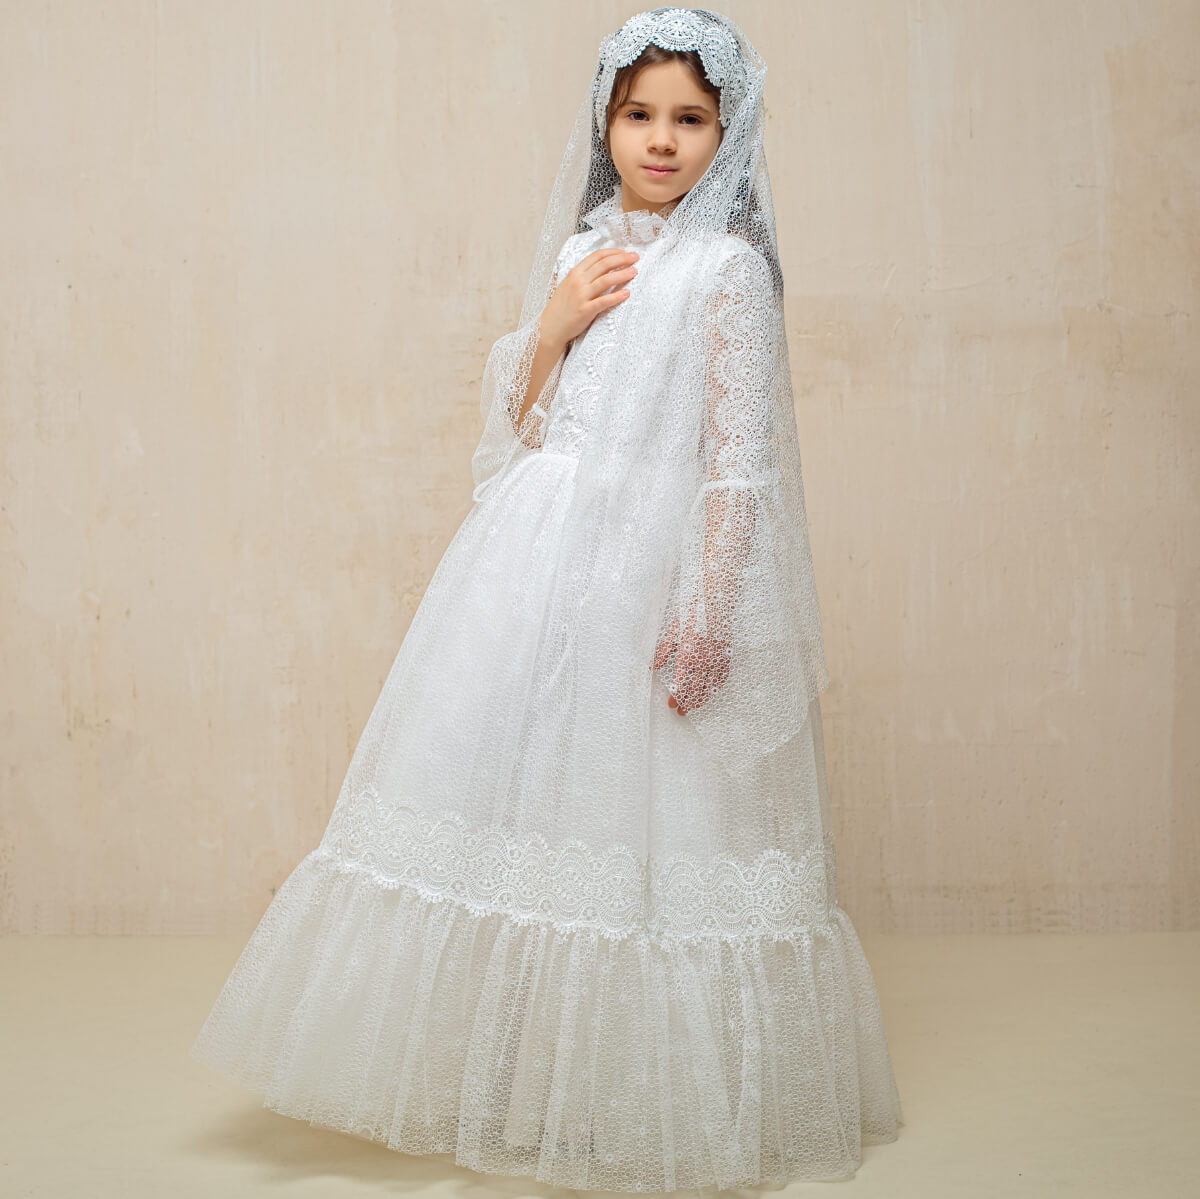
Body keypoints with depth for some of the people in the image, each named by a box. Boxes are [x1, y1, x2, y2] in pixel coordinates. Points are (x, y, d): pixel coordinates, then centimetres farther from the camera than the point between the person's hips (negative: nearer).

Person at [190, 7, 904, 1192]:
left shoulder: (728, 267, -5)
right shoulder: (580, 250, 13)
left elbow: (740, 453, -10)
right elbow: (522, 423, 15)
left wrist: (709, 613, -16)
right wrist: (553, 326, -2)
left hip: (650, 562, -5)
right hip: (537, 553, 6)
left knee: (643, 819, 1)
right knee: (504, 778, 8)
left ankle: (637, 1098, 20)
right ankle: (493, 1072, 26)